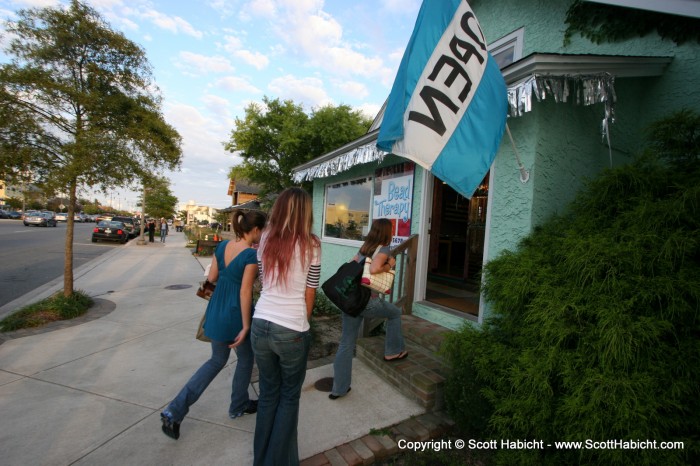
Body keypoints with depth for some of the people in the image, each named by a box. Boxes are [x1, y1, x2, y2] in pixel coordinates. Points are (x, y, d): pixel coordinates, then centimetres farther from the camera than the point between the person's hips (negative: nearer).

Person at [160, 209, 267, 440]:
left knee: (217, 360, 25)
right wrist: (246, 326, -16)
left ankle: (175, 411, 21)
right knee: (246, 359, 21)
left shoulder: (222, 246, -1)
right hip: (236, 316, -7)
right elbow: (245, 292, -22)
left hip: (215, 312, 7)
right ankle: (238, 406, 40)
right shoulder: (252, 255, -22)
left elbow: (212, 277, 6)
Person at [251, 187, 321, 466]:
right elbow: (309, 294, -3)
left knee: (268, 393, 23)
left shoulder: (265, 239, 2)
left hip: (260, 325, 4)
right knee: (289, 397, 18)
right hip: (292, 330, -4)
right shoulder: (310, 245, -9)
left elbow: (264, 282, 10)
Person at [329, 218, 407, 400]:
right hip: (367, 301, -6)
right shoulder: (384, 249, -6)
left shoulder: (364, 248, 15)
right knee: (395, 313, 24)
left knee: (346, 343, 13)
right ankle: (393, 351, 36)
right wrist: (390, 265, -7)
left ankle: (339, 388, 22)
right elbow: (374, 269, -23)